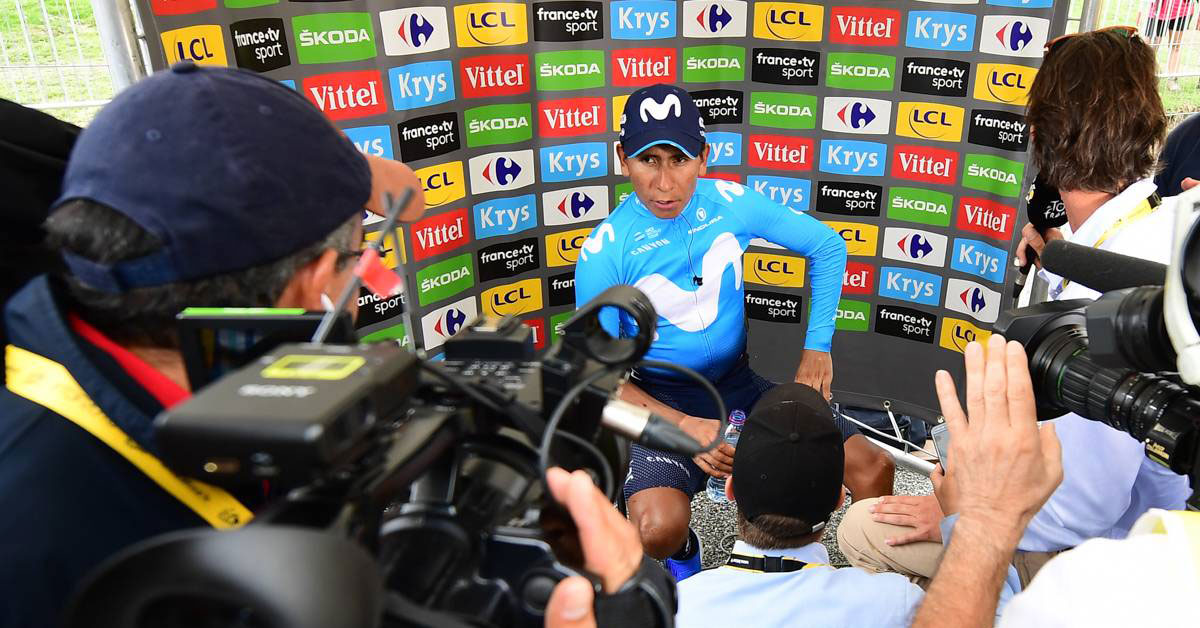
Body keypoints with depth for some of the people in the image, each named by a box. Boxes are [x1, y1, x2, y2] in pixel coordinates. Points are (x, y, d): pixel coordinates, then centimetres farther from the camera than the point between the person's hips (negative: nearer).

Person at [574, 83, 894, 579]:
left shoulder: (731, 203, -8)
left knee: (873, 470, -9)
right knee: (658, 530, -30)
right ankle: (683, 549, 9)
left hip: (737, 384, 4)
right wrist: (685, 427, -26)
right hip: (661, 401, -3)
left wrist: (817, 348, -1)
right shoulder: (604, 253, -17)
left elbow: (827, 246, 6)